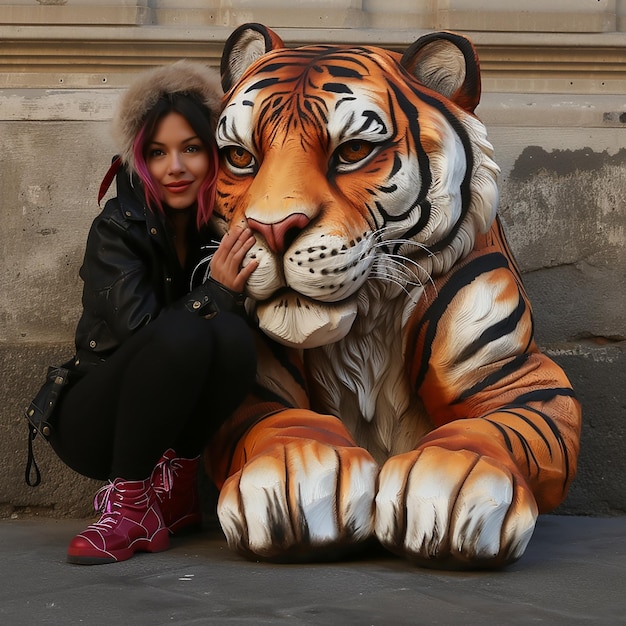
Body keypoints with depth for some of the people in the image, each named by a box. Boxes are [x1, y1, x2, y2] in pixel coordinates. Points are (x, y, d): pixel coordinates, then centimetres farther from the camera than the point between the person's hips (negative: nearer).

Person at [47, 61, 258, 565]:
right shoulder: (119, 227, -13)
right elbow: (135, 327, -23)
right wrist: (215, 294, -28)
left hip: (174, 426, 4)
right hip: (93, 424, -4)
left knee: (234, 336, -26)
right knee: (183, 332, -32)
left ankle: (174, 485, -8)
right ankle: (128, 502, -20)